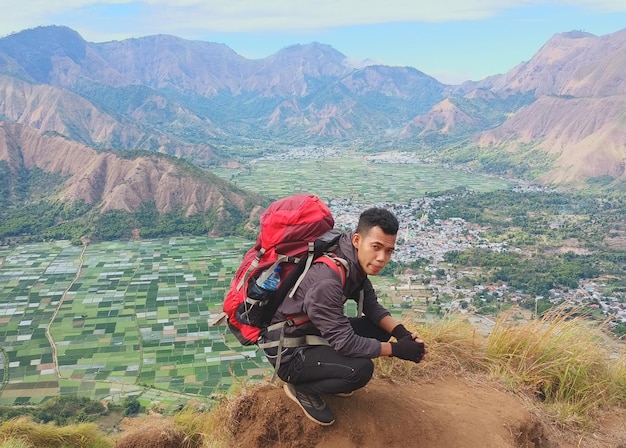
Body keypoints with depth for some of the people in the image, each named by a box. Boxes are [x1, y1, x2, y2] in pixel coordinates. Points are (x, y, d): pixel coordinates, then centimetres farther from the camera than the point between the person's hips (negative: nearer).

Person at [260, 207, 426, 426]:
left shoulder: (354, 261, -7)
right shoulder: (326, 281, -34)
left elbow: (371, 305, 4)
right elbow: (345, 342, -28)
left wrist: (401, 332, -13)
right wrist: (397, 349, -20)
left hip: (314, 332, 9)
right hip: (288, 351, -8)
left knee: (380, 329, 0)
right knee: (360, 369, -26)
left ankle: (321, 373, 13)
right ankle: (301, 388, 0)